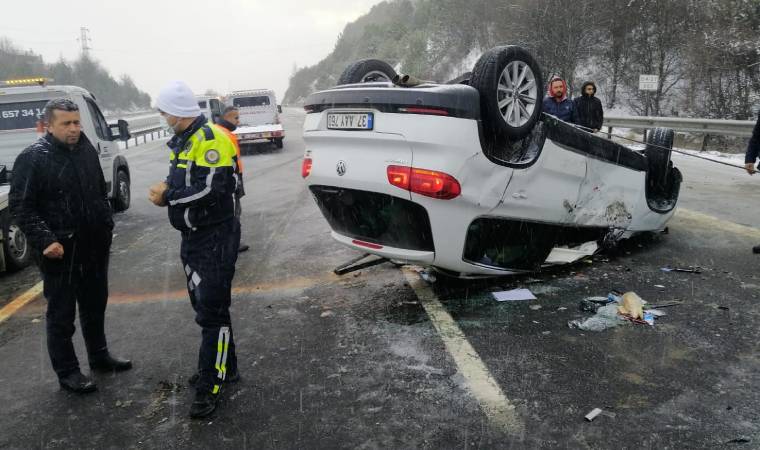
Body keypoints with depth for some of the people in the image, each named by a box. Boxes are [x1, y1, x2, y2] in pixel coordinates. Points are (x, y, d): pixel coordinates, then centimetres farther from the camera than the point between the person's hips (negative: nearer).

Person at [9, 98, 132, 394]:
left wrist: (107, 225, 13)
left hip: (94, 247, 7)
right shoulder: (33, 158, -13)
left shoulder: (87, 151, 7)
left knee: (95, 306, 20)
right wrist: (46, 240, -23)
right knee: (61, 314, 6)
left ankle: (99, 356, 37)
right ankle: (67, 372, 18)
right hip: (60, 252, -6)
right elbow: (20, 206, -15)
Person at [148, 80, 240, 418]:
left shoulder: (211, 139, -18)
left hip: (216, 238, -10)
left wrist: (168, 197, -15)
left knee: (212, 311, -6)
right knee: (203, 305, 17)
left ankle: (210, 385, 3)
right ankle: (223, 367, 31)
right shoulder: (181, 141, 13)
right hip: (193, 236, 10)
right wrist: (166, 190, -3)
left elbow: (212, 190, -26)